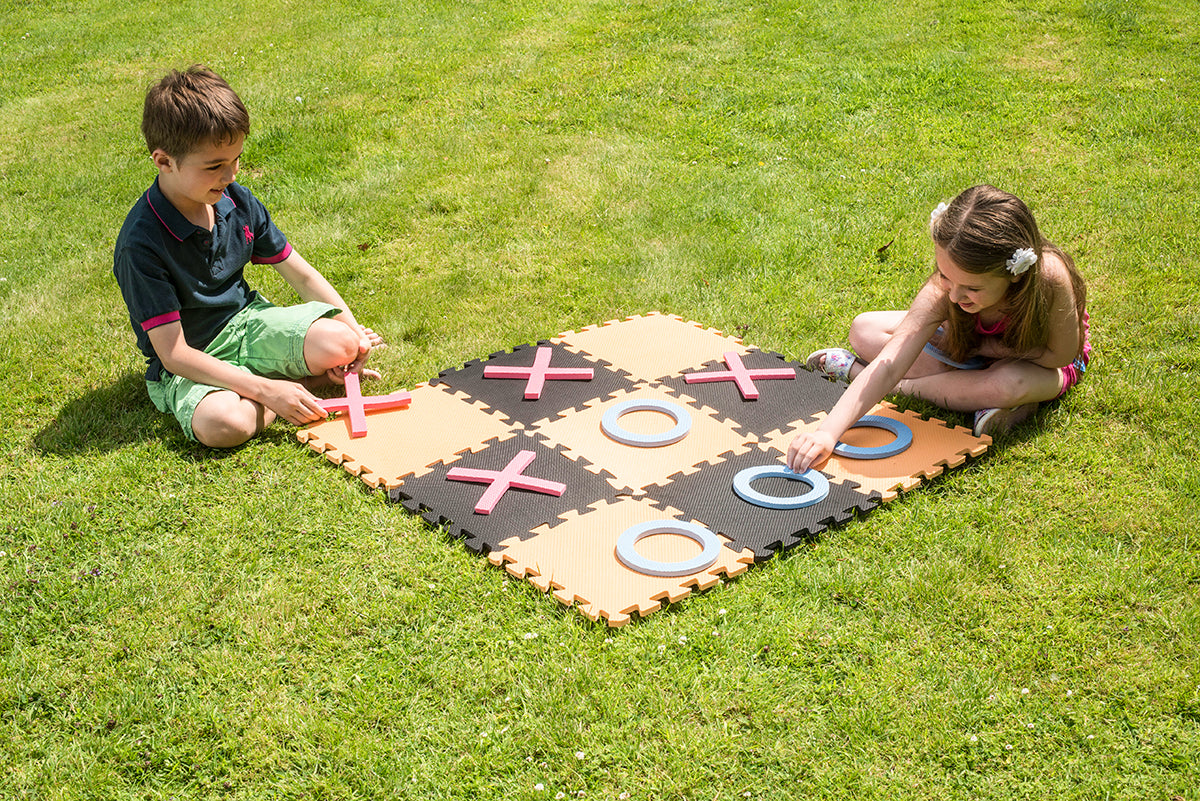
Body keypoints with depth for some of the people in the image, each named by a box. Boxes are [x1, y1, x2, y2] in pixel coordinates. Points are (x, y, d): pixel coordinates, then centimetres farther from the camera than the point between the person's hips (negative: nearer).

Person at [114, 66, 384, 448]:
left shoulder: (236, 201, -5)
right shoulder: (141, 244, -24)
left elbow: (300, 273, 6)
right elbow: (173, 353, -24)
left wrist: (353, 330, -7)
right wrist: (265, 390, -30)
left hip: (247, 320, 4)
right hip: (189, 364, -4)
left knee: (338, 342, -26)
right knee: (224, 423, -36)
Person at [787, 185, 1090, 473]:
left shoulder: (1049, 277, -40)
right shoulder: (942, 290, -33)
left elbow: (1060, 355, -23)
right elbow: (889, 366, -39)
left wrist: (985, 347, -25)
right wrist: (828, 431, -50)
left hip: (1042, 361, -3)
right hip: (977, 345, 3)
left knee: (1011, 385, -41)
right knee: (863, 330, -13)